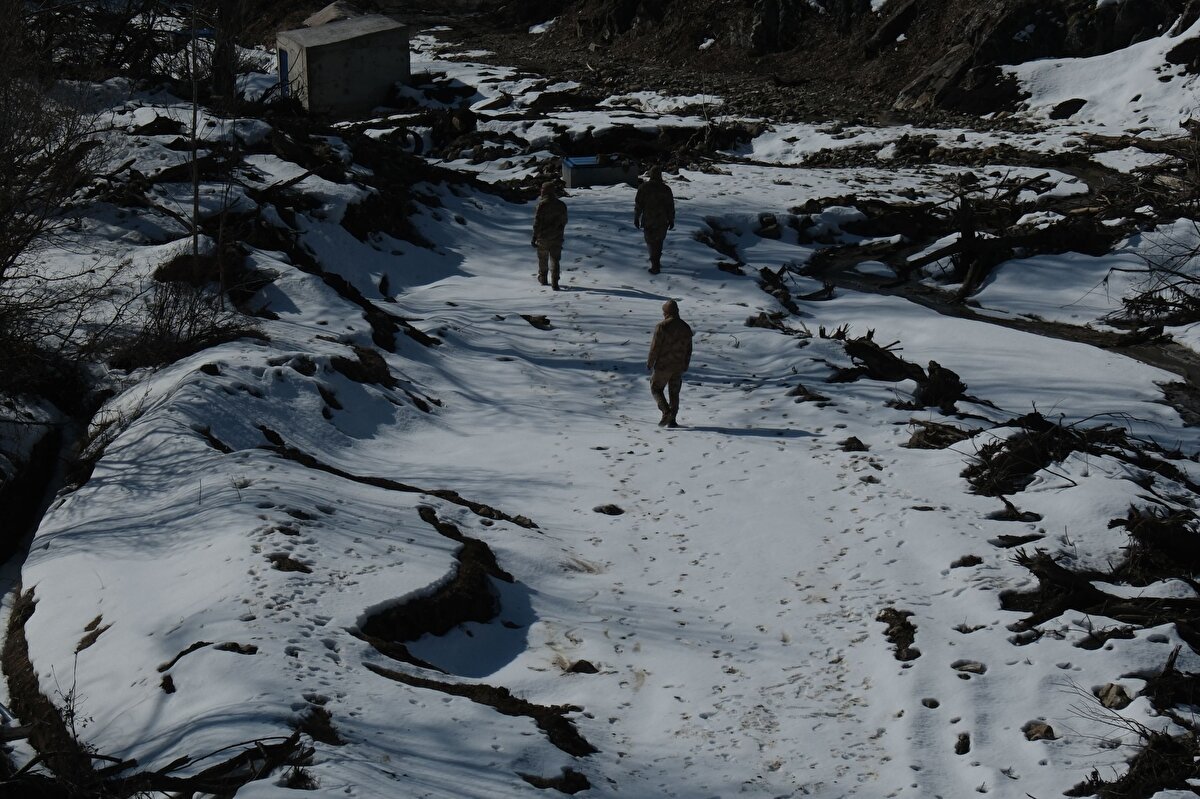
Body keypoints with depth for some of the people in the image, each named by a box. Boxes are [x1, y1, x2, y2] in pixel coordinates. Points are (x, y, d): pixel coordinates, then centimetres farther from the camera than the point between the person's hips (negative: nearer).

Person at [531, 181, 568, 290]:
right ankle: (554, 282, -9)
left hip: (543, 236, -2)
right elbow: (564, 221, 13)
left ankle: (542, 278, 31)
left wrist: (534, 238, -8)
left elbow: (537, 222, -13)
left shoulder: (542, 204, -13)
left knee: (542, 258, 17)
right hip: (556, 237, 2)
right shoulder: (561, 205, 1)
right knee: (554, 260, 2)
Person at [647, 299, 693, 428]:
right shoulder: (686, 327, 5)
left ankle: (666, 412, -10)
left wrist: (650, 363, -3)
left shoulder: (662, 326, -15)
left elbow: (655, 346, -14)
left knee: (656, 389, 8)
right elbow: (689, 349, 11)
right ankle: (672, 420, 10)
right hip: (678, 367, 5)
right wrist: (685, 366, 21)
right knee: (674, 393, 13)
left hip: (663, 366, -5)